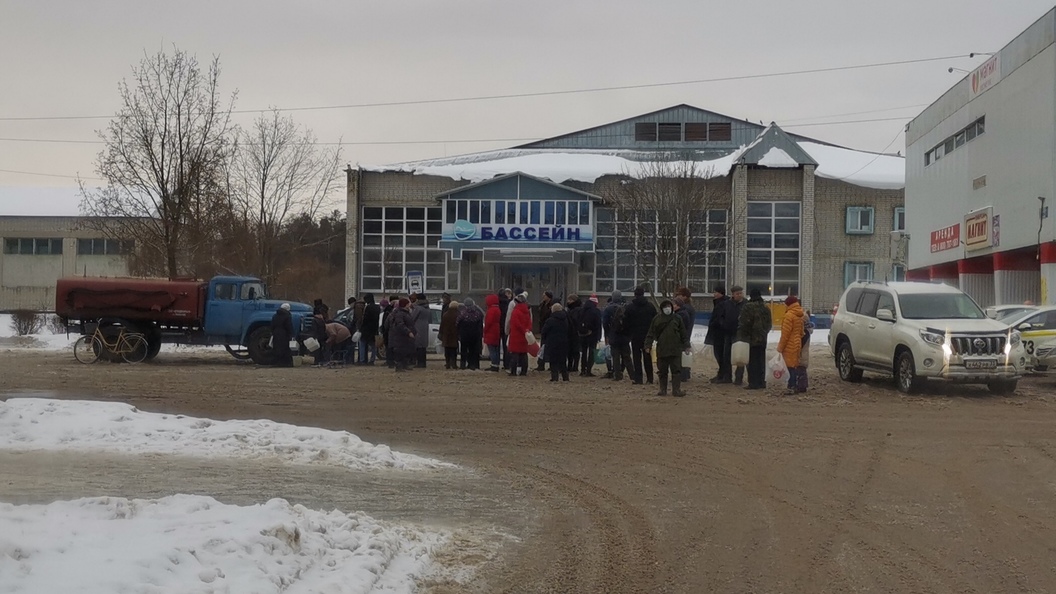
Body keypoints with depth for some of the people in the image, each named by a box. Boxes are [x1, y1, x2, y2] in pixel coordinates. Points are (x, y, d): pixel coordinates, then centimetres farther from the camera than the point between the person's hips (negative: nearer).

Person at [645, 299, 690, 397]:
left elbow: (684, 334, 10)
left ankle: (676, 389, -1)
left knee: (676, 370, -3)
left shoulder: (677, 318, 5)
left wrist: (686, 346, 8)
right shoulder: (657, 319, 4)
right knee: (662, 371, 7)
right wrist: (648, 346, 0)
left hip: (675, 350, 0)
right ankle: (663, 390, 15)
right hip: (661, 350, 1)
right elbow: (650, 334, 7)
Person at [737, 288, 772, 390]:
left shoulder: (748, 307, -13)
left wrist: (741, 336, -7)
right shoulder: (766, 308, 10)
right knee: (761, 360, 13)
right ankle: (761, 382, 16)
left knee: (752, 361, -3)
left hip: (752, 339, -6)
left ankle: (753, 383, -5)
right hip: (763, 339, 6)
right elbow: (769, 323, 18)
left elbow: (743, 323, -14)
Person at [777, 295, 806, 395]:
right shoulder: (800, 316, 12)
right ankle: (794, 386, 16)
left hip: (789, 345, -9)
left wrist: (780, 346, -11)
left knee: (790, 366, -7)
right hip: (797, 344, 9)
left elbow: (785, 333, -17)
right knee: (795, 366, 13)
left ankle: (791, 387, -8)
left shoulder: (789, 315, -16)